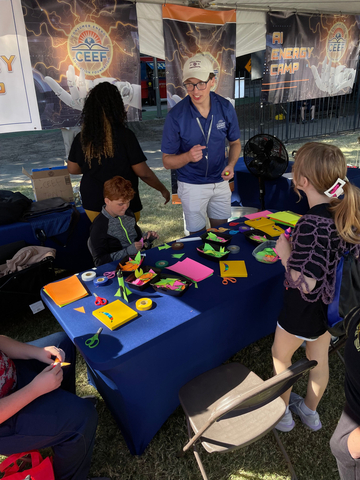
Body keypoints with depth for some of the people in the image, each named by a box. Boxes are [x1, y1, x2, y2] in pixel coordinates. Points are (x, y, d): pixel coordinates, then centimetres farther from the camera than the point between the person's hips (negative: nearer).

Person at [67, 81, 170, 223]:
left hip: (92, 204, 4)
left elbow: (72, 169, 7)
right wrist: (163, 189, 2)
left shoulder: (81, 138, -4)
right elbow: (144, 173, -13)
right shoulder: (124, 135, -16)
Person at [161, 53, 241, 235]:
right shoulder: (176, 116, -19)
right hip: (192, 185, -3)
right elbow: (167, 160, -12)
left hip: (220, 181, 3)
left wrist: (231, 164, -16)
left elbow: (235, 143, 5)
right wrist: (188, 156, -33)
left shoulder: (226, 107, -10)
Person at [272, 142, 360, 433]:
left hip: (304, 309, -7)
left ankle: (282, 413, 41)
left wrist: (285, 253, -20)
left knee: (281, 355, 20)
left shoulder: (311, 225, -34)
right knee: (319, 359, 26)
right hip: (332, 304, 7)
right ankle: (310, 411, 50)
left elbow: (305, 284, -33)